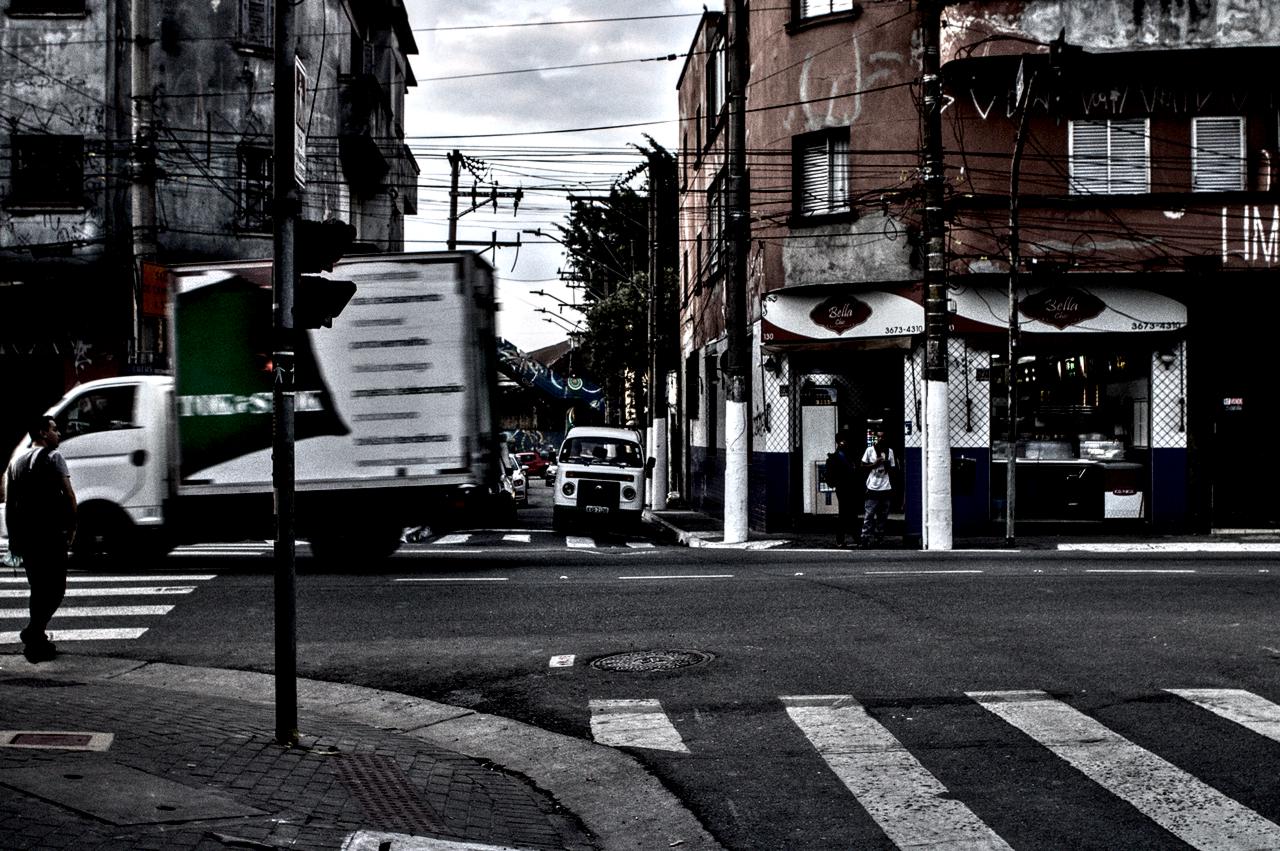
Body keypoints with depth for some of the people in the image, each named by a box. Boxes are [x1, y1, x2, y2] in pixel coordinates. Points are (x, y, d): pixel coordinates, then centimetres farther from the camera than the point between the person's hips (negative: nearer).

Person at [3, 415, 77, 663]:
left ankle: (37, 642, 18)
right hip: (50, 535, -7)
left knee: (38, 589, 16)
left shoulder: (16, 462, 16)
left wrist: (13, 537, 16)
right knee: (55, 588, -4)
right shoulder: (53, 457, -4)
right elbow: (68, 494, -12)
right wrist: (72, 526, -2)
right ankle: (33, 632, -18)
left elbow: (9, 503, 14)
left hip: (25, 537, 7)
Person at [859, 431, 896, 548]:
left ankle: (878, 539, 12)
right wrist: (874, 464, -11)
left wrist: (888, 466, -8)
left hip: (885, 488, 3)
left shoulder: (889, 451, 8)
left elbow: (893, 469, 13)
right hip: (872, 488, -3)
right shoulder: (870, 450, 1)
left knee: (882, 516, 6)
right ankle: (866, 539, -4)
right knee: (869, 516, -5)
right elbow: (863, 466, 4)